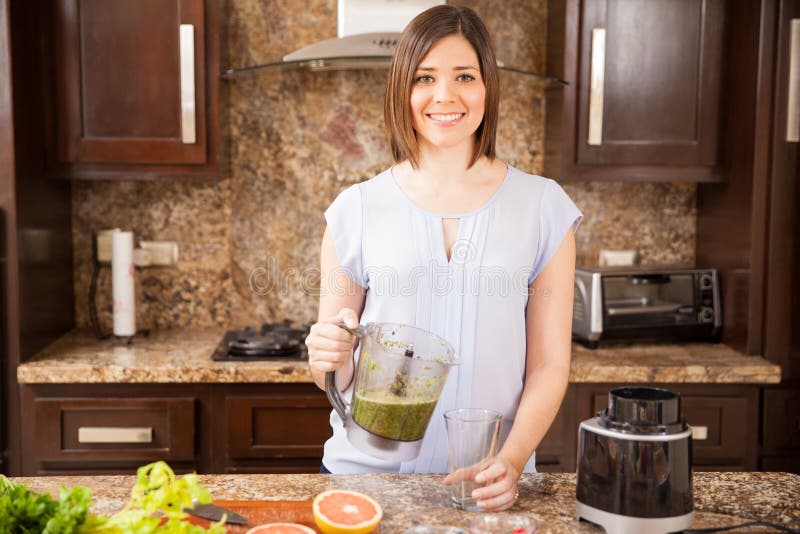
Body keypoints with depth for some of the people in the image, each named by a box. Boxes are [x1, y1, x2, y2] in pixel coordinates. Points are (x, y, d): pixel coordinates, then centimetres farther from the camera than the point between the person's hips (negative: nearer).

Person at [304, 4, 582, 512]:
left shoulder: (543, 206, -2)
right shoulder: (357, 209, -2)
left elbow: (549, 364, -2)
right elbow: (335, 374, 4)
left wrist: (511, 461, -15)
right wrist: (328, 357, -17)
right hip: (366, 470, 1)